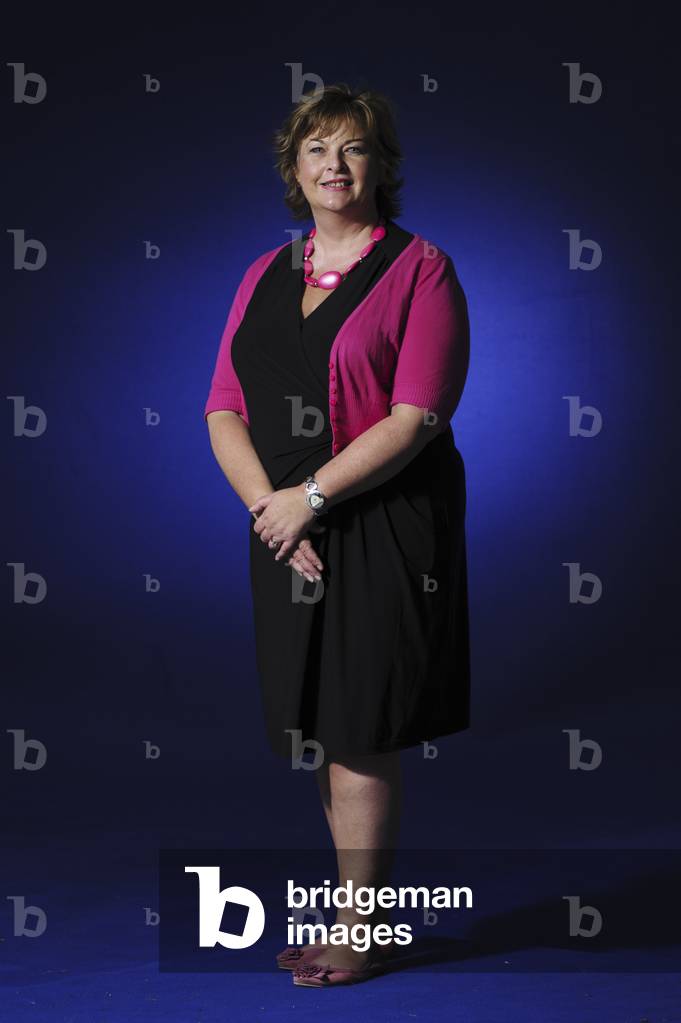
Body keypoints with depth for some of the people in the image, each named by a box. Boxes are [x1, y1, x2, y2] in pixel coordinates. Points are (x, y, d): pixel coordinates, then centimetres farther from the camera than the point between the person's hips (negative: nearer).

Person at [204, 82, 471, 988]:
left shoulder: (419, 269, -4)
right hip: (289, 531, 6)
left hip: (385, 531, -5)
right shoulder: (265, 275, 13)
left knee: (360, 737, -2)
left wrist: (309, 495, -15)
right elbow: (224, 410, 8)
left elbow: (417, 417, -14)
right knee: (321, 734, 10)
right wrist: (267, 506, -8)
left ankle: (359, 937, 11)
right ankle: (364, 913, 24)